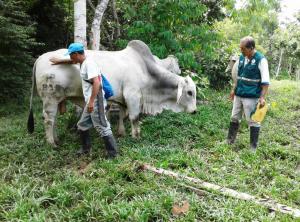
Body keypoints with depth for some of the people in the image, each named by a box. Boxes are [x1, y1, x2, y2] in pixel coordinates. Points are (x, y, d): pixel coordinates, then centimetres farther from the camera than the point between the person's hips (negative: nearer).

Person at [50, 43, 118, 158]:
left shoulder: (89, 63, -15)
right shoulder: (83, 61, 14)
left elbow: (96, 82, -25)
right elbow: (73, 61, 39)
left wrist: (91, 102, -26)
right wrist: (59, 61, 45)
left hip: (95, 101, -10)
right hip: (90, 101, 10)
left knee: (102, 127, -5)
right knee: (82, 125, 19)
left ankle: (113, 154, 3)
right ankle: (86, 148, 34)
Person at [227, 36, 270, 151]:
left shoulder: (261, 59, -13)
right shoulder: (241, 58, 8)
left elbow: (265, 81, -15)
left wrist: (262, 97, -20)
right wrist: (234, 89, 20)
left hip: (251, 97, -7)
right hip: (239, 95, 7)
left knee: (252, 121, 2)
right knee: (234, 118, 14)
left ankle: (253, 147, 13)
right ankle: (229, 141, 27)